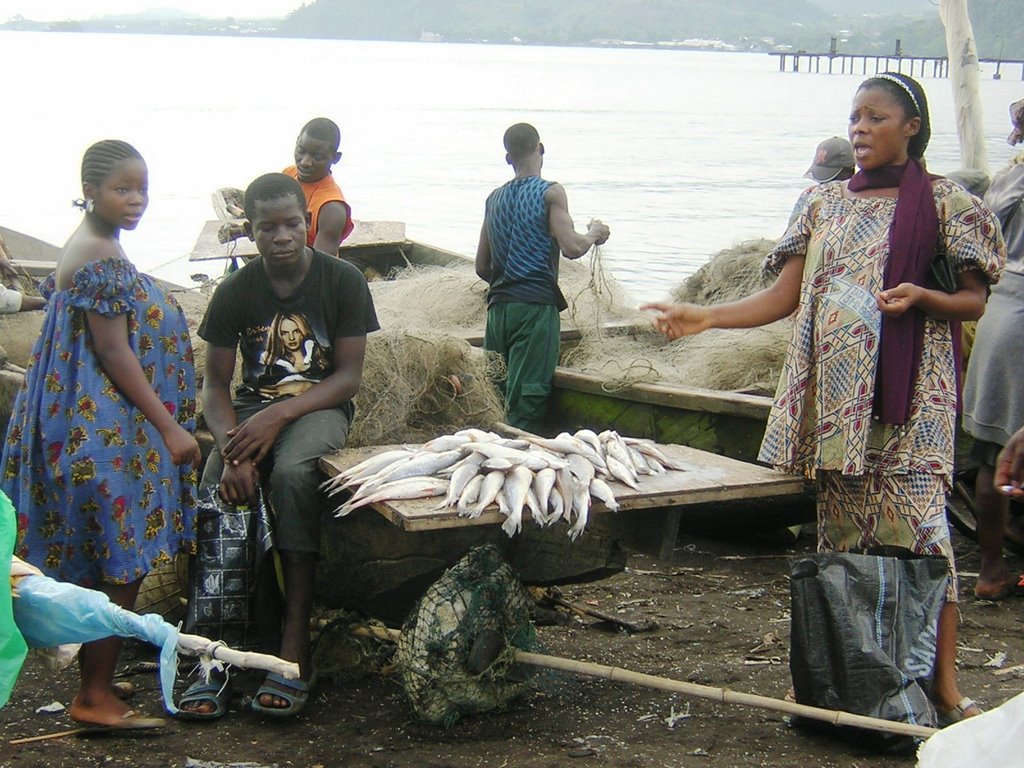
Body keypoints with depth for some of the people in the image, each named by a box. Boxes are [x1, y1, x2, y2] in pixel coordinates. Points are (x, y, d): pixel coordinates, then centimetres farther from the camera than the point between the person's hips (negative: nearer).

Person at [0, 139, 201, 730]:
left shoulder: (94, 247, 14)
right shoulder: (99, 256, -18)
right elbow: (115, 354, -20)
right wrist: (170, 427, -16)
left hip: (93, 420, 11)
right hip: (108, 426, -11)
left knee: (106, 566, 16)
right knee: (121, 564, -4)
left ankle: (97, 683, 24)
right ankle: (96, 696, 3)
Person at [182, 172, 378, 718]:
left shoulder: (343, 281, -5)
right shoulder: (235, 292, 0)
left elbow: (349, 376, -7)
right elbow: (215, 386, 0)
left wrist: (280, 415, -22)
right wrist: (231, 448, -21)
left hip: (319, 407, -2)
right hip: (253, 408, 3)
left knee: (292, 471, -36)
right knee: (214, 488, -29)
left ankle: (295, 646, -34)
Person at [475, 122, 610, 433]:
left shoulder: (494, 198, 15)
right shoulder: (550, 192, -3)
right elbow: (571, 248, -14)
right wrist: (595, 232, 6)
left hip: (498, 306, 6)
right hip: (535, 306, -6)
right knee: (526, 404, -7)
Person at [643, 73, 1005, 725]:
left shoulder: (944, 203, 2)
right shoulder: (825, 203, 14)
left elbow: (975, 302, 3)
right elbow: (783, 298, 11)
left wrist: (920, 296, -17)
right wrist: (704, 317, -1)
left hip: (908, 395, -4)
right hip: (833, 394, 4)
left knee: (917, 525, -10)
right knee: (839, 528, 6)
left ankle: (945, 688, -4)